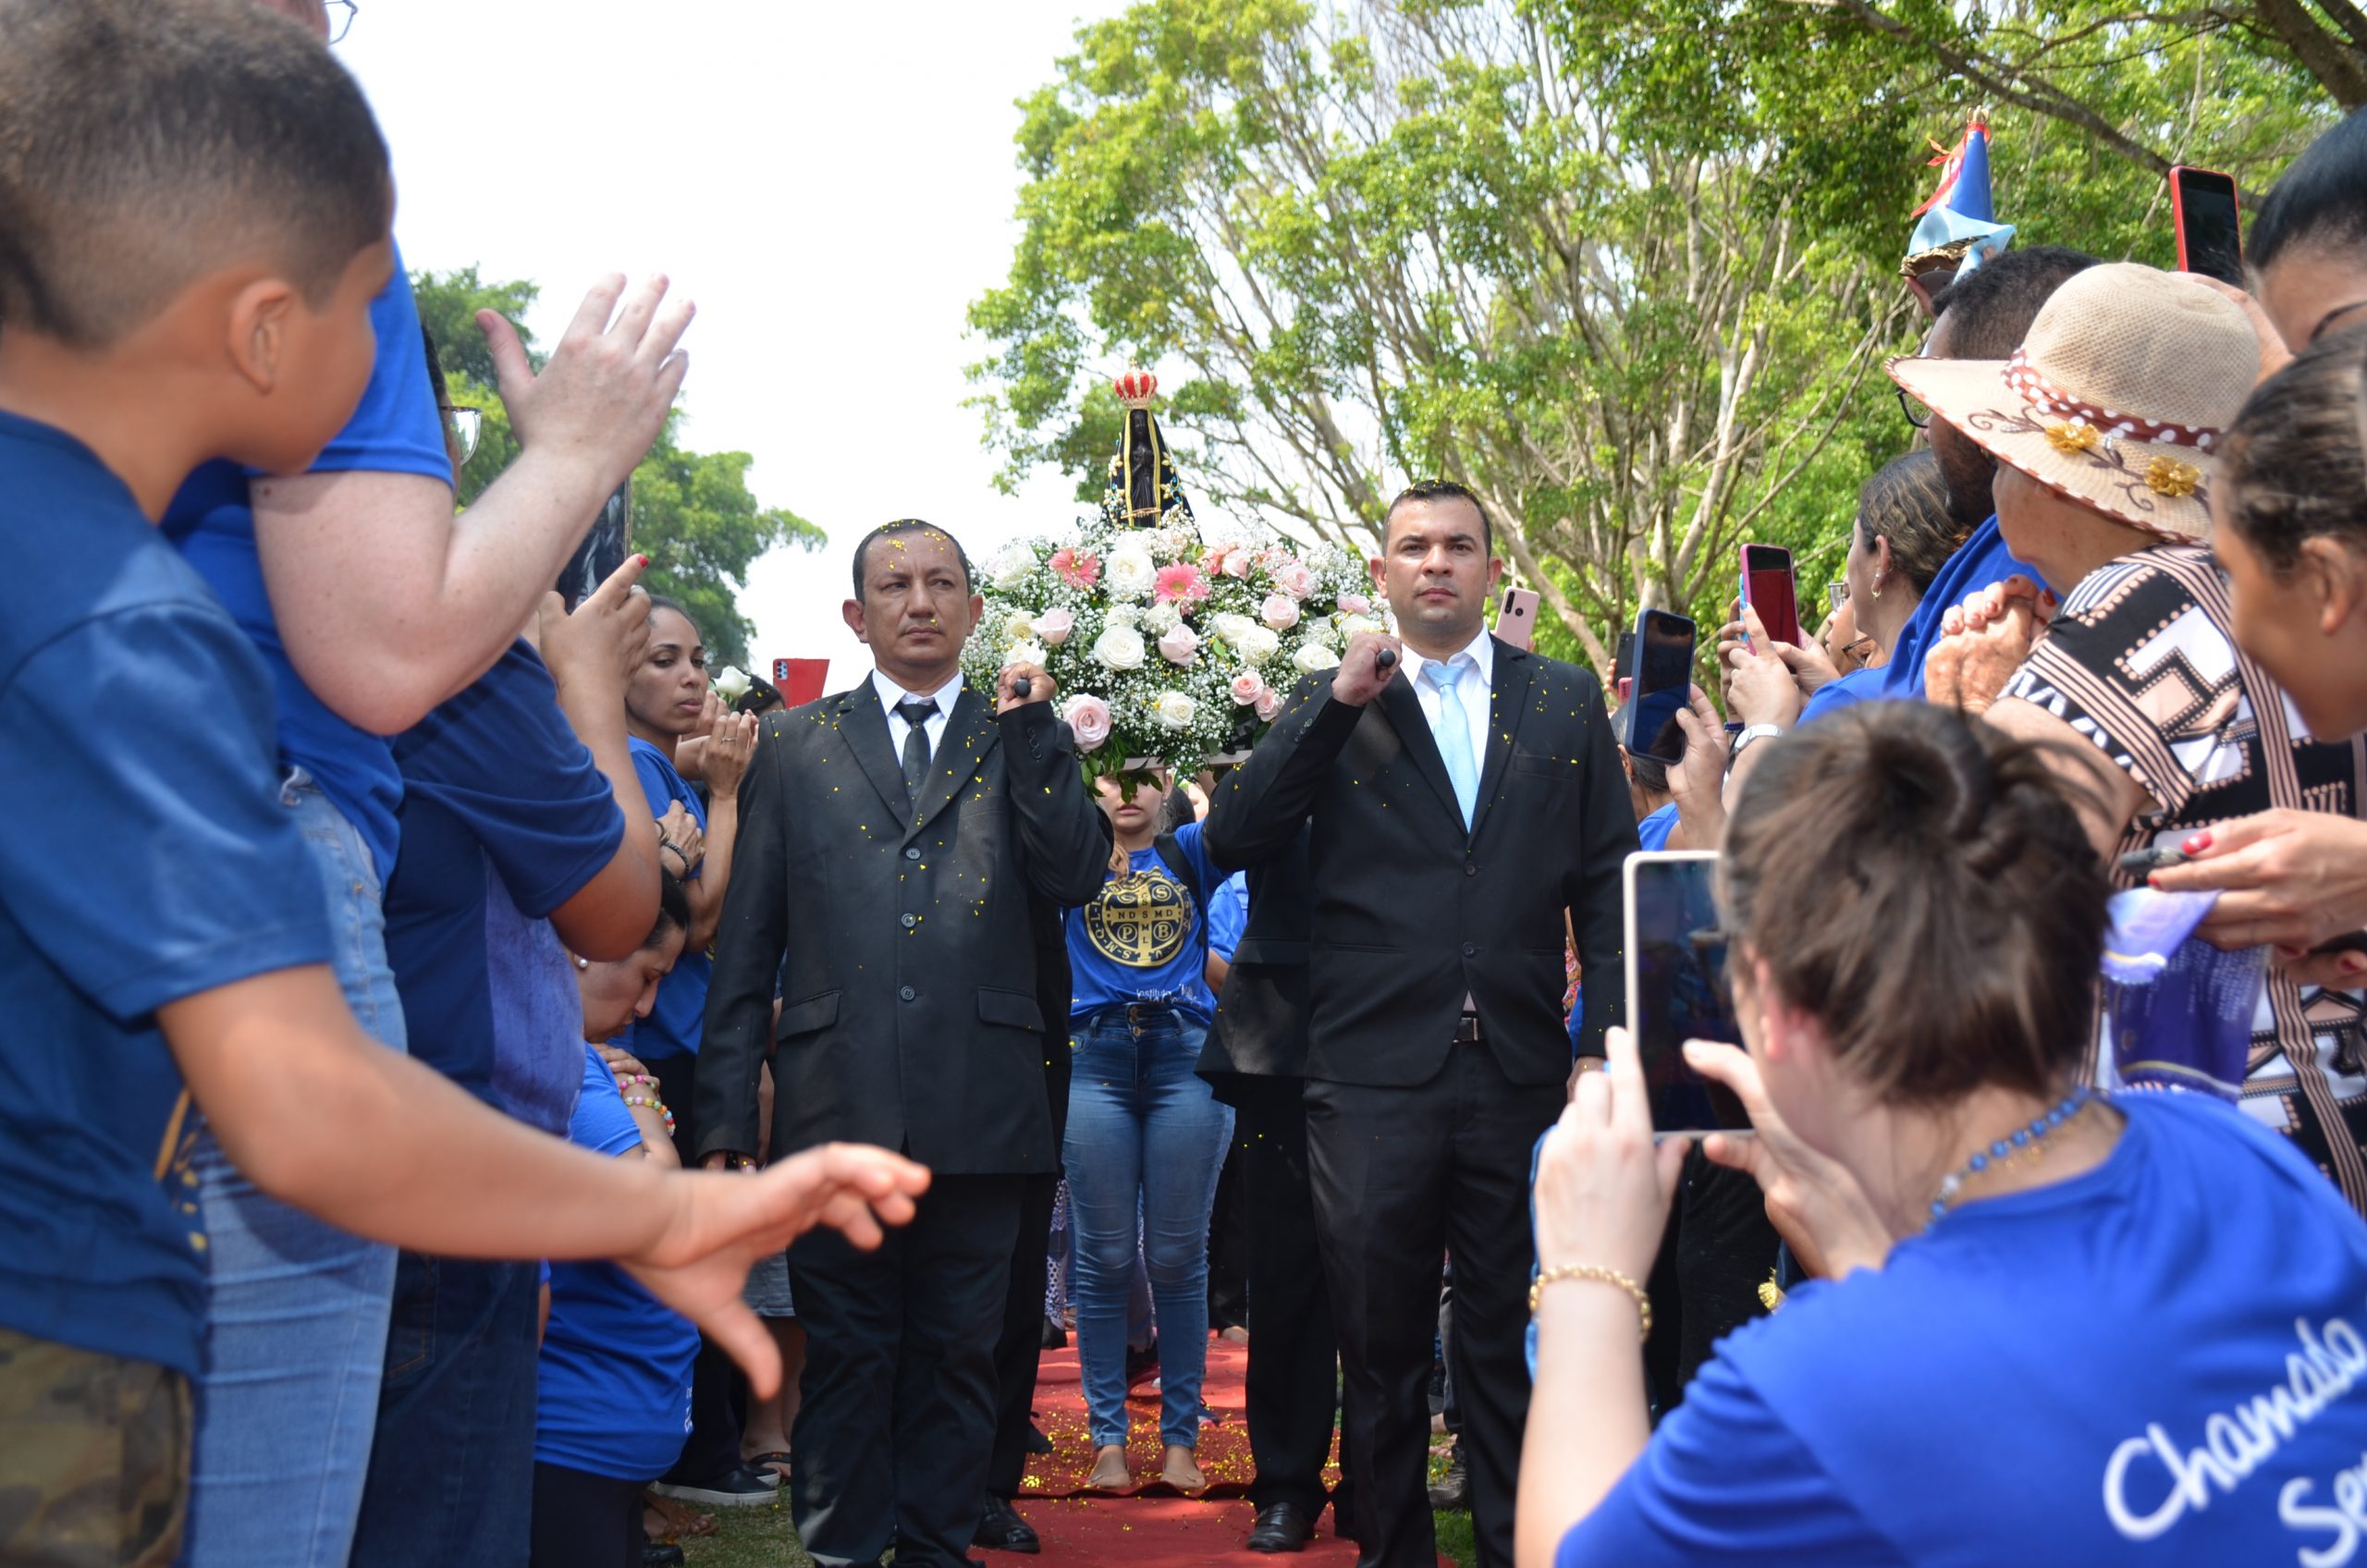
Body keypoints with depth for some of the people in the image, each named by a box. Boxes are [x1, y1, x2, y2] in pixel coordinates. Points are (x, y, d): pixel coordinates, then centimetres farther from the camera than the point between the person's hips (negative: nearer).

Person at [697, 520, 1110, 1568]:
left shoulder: (1023, 736, 13)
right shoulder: (794, 744, 12)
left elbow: (1076, 875, -3)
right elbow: (745, 944, 8)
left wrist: (1029, 729, -8)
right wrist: (724, 1116, 2)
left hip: (979, 1115, 1)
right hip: (837, 1108, 0)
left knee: (956, 1357, 8)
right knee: (844, 1362, 5)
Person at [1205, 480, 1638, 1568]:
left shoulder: (1566, 702, 10)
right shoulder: (1332, 706, 8)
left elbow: (1606, 885, 7)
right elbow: (1231, 840, -4)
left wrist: (1603, 1050, -1)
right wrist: (1337, 703, -9)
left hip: (1520, 1072, 0)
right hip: (1374, 1073, 0)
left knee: (1510, 1346, 8)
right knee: (1381, 1350, 9)